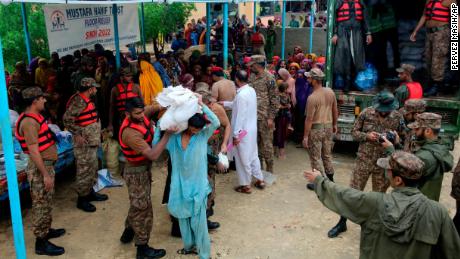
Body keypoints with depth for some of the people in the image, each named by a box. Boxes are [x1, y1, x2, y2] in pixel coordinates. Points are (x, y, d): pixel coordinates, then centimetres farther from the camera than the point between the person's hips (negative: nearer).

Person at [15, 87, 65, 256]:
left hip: (46, 164, 10)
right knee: (41, 204, -2)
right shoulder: (29, 122, -22)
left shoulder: (35, 117, 10)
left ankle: (46, 230, 36)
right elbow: (34, 151, -25)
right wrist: (45, 174, -24)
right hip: (40, 167, -10)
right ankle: (41, 242, 7)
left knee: (46, 202, 21)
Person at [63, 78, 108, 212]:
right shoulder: (78, 101, -19)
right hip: (84, 144, -10)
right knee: (84, 171, -2)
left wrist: (97, 135, 20)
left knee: (92, 169, 19)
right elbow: (67, 119, -26)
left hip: (92, 142, 10)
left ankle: (90, 192, 33)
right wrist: (77, 135, -25)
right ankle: (82, 199, 7)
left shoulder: (86, 100, 12)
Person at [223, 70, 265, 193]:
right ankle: (260, 180, 30)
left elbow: (240, 116, -24)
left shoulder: (241, 95, -23)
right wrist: (224, 103, 26)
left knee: (243, 158, 5)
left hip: (243, 131, -8)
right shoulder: (251, 90, 4)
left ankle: (246, 185, 17)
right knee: (253, 155, 20)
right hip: (252, 129, 8)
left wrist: (236, 135, -19)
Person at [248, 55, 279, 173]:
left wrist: (271, 117, -14)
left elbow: (275, 100, -11)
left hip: (265, 118, -7)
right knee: (255, 142, 14)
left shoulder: (269, 78, -11)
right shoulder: (252, 77, 9)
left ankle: (269, 169, 13)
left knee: (266, 144, 1)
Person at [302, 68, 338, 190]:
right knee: (327, 155, 19)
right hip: (328, 126, 7)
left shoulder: (312, 97, -21)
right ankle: (330, 180, 30)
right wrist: (334, 124, 23)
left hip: (316, 128, -7)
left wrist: (305, 136, -12)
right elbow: (335, 110, 9)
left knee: (315, 158, 5)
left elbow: (309, 119, -19)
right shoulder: (330, 92, 0)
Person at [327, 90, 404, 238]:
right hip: (364, 160, 0)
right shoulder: (366, 113, -7)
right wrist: (367, 136, -19)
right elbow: (354, 132, 1)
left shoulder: (398, 118, -6)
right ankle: (342, 223, 22)